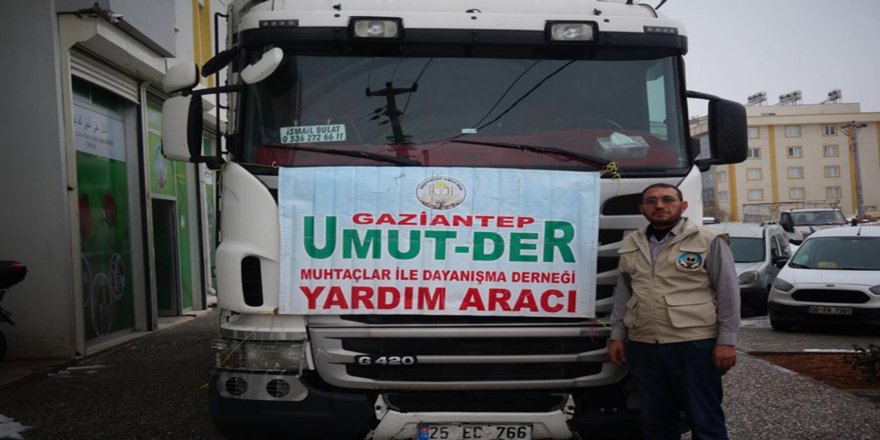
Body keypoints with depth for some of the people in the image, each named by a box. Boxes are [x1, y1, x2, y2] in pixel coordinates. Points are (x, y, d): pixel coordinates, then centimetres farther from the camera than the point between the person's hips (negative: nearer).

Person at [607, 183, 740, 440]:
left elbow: (728, 293, -3)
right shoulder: (630, 245, 12)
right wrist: (617, 335, 11)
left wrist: (726, 341, -9)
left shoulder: (709, 241, -2)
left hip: (695, 343, -4)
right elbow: (623, 293, 17)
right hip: (643, 345, 5)